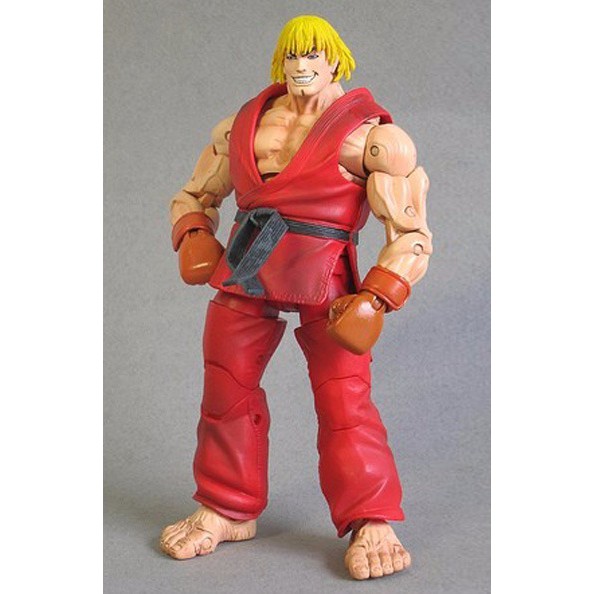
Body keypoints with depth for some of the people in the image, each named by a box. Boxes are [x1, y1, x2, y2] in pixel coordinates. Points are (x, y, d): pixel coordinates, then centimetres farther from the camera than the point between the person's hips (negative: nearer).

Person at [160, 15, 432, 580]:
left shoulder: (369, 135, -2)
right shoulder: (243, 125, 12)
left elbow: (411, 232, -6)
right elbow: (193, 196, 22)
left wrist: (375, 299, -18)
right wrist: (194, 237, 0)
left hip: (324, 279, -4)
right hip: (244, 271, 5)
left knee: (344, 401, -8)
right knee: (226, 391, 9)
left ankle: (373, 525, 4)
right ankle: (226, 511, 26)